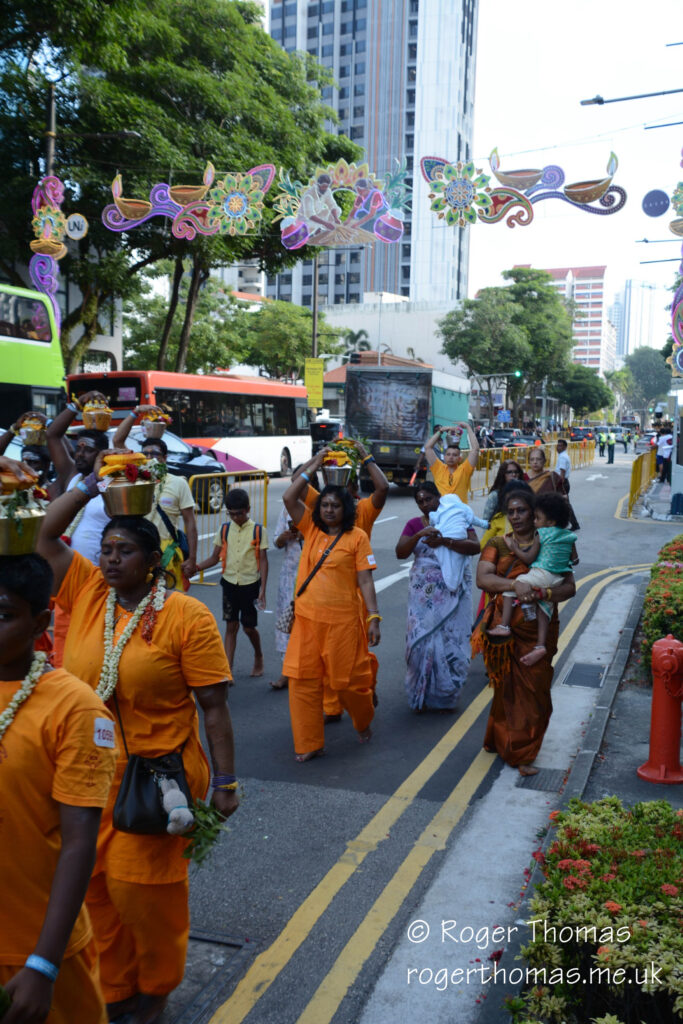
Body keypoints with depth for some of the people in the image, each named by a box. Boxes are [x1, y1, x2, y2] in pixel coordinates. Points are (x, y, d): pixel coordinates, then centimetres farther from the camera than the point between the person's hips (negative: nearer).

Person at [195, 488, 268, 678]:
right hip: (229, 583, 3)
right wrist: (196, 567, -12)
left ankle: (258, 657, 34)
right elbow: (215, 557, 6)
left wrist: (262, 589, -11)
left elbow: (263, 560, -5)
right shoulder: (225, 529, 2)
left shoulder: (258, 530, -6)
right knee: (231, 626, 3)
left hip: (250, 584, -2)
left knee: (248, 627, 5)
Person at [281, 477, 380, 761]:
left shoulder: (357, 537, -3)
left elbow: (365, 581, -5)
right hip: (307, 618, 4)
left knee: (347, 679, 7)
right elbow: (289, 497, 0)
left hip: (343, 620, -4)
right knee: (303, 680, 3)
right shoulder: (311, 529, 8)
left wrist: (374, 618, -10)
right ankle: (309, 744, 16)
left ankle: (363, 722, 38)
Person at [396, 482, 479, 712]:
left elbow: (475, 547, -11)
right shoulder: (414, 524, 7)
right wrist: (419, 535, -20)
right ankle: (421, 694, 14)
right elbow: (400, 553, -5)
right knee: (422, 639, -1)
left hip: (454, 591, -1)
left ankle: (446, 696, 14)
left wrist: (444, 542, -23)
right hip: (424, 593, 1)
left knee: (451, 640, 0)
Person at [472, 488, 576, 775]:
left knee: (534, 691, 3)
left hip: (539, 630, 0)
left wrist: (545, 594, -25)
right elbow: (482, 578, -13)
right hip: (505, 630, 0)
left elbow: (570, 587, -5)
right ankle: (514, 749, 25)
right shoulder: (498, 544, 3)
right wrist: (515, 585, -29)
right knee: (508, 688, 6)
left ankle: (521, 753, 17)